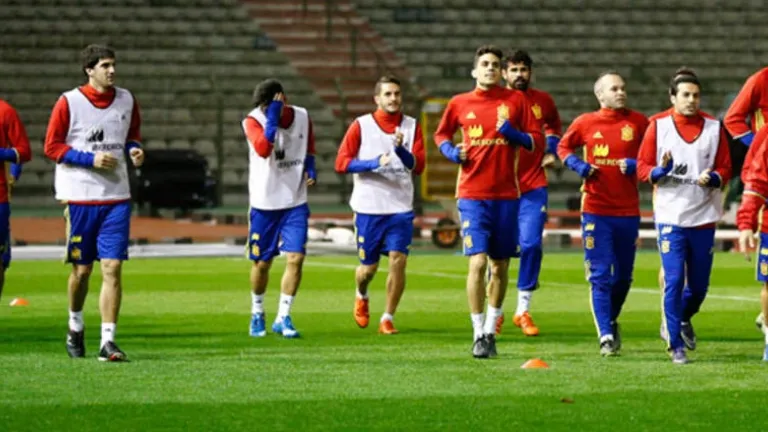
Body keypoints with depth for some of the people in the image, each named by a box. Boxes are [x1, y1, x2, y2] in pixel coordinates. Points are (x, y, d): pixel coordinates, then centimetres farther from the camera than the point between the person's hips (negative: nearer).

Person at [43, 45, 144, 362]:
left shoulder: (126, 101, 7)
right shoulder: (69, 103, -5)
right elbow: (52, 147, -4)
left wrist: (134, 149, -1)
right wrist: (91, 159, -14)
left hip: (116, 197, 2)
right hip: (79, 197, -2)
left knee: (113, 267, -8)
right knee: (82, 269, 6)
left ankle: (107, 341, -9)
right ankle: (75, 327, 33)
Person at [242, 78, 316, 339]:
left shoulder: (302, 117, 0)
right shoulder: (253, 121, -12)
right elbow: (263, 149, -32)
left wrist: (310, 169, -2)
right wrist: (273, 118, -33)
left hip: (295, 202, 2)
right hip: (265, 203, -2)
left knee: (296, 258, -10)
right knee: (262, 263, 6)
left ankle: (282, 318, 0)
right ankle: (257, 314, 28)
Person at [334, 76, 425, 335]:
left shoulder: (411, 126, 5)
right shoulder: (361, 125, 1)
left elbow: (418, 166, -3)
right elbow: (341, 163, -4)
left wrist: (401, 149, -21)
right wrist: (373, 163, -17)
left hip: (400, 208, 1)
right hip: (368, 208, -1)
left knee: (398, 260, -12)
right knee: (369, 267, 5)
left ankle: (388, 318, 0)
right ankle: (361, 296, 40)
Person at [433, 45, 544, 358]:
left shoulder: (515, 100, 4)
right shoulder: (459, 103, 5)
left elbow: (537, 141, 5)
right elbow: (441, 134, 21)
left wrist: (514, 135, -14)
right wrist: (450, 150, 0)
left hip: (506, 194, 1)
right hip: (472, 194, -1)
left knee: (500, 265, 9)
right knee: (478, 261, -14)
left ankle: (490, 330, 23)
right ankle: (478, 334, -7)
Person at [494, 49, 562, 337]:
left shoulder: (542, 101, 7)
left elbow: (554, 126, 27)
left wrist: (551, 151, 11)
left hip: (533, 186, 2)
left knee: (531, 245, -8)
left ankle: (523, 310, 3)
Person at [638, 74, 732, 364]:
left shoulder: (714, 128, 7)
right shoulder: (658, 127, 3)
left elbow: (725, 169, 9)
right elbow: (643, 168, 4)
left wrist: (713, 178, -13)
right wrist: (661, 171, -17)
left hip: (704, 217, 2)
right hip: (670, 216, -2)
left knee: (699, 285, 8)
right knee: (674, 280, -10)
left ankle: (683, 319, 39)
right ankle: (676, 344, -1)